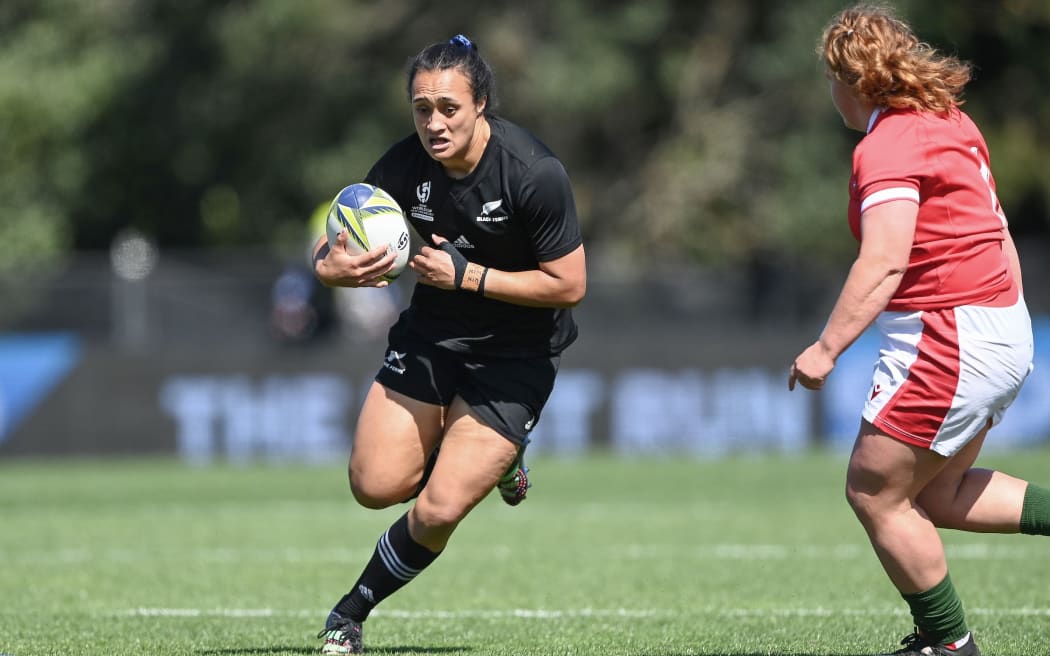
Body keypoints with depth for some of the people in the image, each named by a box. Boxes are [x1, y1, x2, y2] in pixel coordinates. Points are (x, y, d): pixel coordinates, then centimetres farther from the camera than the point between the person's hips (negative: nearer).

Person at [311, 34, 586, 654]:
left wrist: (467, 275, -25)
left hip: (516, 352, -4)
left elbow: (569, 284, -20)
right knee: (376, 486, -5)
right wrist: (330, 266, -26)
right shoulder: (405, 165, -13)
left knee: (437, 512, -13)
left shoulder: (535, 173, -25)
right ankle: (489, 457, 24)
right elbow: (337, 244, -2)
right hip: (432, 332, 5)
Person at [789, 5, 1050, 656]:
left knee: (874, 491, 2)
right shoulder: (951, 122, 12)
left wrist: (827, 347, -28)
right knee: (938, 496, 20)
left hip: (949, 342, -10)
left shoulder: (889, 146, -17)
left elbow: (885, 262, -28)